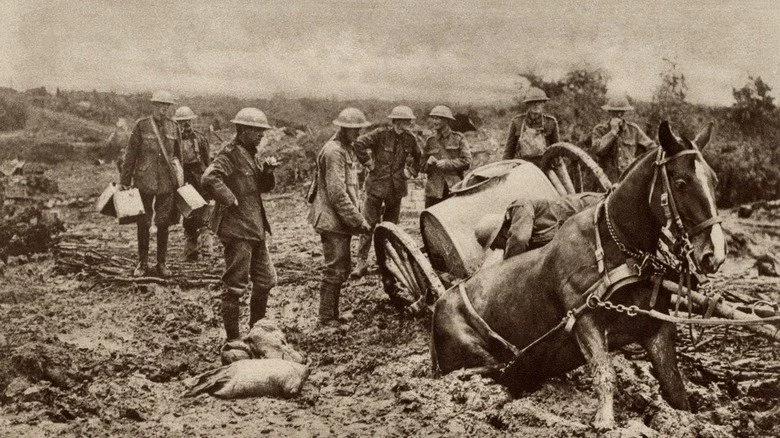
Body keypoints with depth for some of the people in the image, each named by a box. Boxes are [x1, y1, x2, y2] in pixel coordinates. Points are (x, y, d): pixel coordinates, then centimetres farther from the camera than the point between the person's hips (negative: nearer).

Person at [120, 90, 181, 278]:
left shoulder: (173, 127, 6)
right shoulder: (142, 125, -3)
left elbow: (177, 153, 17)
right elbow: (130, 154, -1)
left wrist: (179, 178, 15)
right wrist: (124, 180, -2)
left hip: (167, 182, 2)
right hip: (144, 181, -2)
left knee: (163, 223, 7)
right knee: (143, 223, 4)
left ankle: (161, 263, 18)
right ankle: (142, 263, 16)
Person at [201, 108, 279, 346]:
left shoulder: (250, 154, 15)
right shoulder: (230, 153, -14)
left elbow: (264, 187, 20)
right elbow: (209, 179, -28)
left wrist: (267, 170, 1)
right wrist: (232, 201, -23)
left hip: (255, 228, 10)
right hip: (237, 229, -10)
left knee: (266, 281, 15)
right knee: (235, 286, -3)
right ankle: (232, 340, 6)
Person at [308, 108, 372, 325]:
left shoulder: (347, 149, 15)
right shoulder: (333, 152, -17)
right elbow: (337, 194, -22)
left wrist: (356, 219, 19)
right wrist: (359, 221, -19)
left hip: (341, 220, 10)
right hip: (332, 220, -10)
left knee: (342, 269, 14)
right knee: (335, 270, -6)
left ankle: (333, 315, 24)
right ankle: (327, 319, 2)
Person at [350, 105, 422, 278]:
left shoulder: (410, 138, 3)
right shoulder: (381, 134, -11)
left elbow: (419, 158, 19)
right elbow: (359, 144, -17)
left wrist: (410, 171, 7)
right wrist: (369, 163, -14)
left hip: (397, 188, 4)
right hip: (376, 185, -4)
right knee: (369, 224, -6)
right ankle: (361, 262, -2)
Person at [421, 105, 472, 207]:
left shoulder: (458, 138, 5)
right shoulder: (430, 141, 14)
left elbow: (466, 162, -3)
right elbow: (423, 168, 18)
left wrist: (446, 163, -11)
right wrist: (428, 163, -5)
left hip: (454, 190, -2)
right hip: (434, 190, 3)